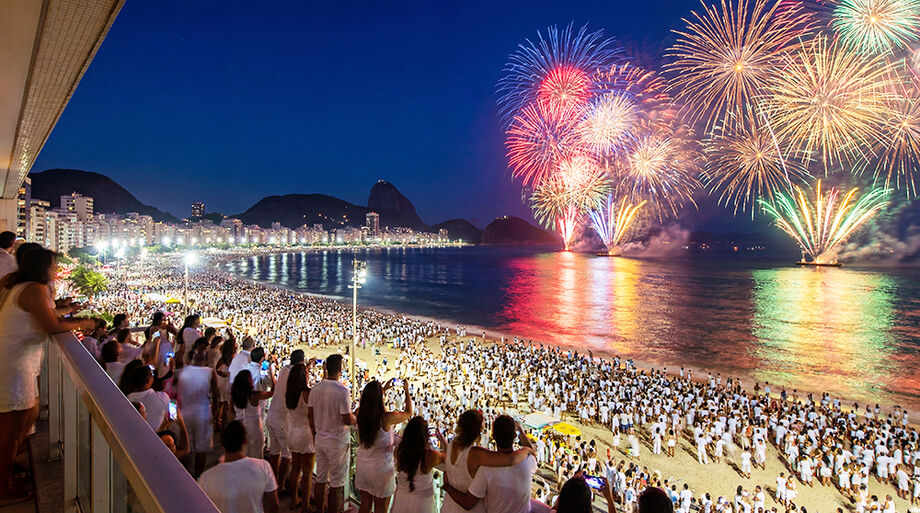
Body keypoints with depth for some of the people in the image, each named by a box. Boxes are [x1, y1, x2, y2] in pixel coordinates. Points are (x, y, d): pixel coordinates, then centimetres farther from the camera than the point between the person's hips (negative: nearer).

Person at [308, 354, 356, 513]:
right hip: (337, 442, -6)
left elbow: (310, 414, 8)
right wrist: (357, 418, 0)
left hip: (320, 439, 6)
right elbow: (347, 419, -21)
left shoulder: (316, 388, -2)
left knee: (320, 480, 18)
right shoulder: (342, 390, -21)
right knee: (336, 485, 7)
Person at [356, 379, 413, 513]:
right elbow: (408, 413, -4)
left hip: (362, 465, 5)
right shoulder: (387, 418, -25)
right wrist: (406, 391, 7)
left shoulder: (360, 414, -11)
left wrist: (384, 389, 19)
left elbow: (370, 400, 14)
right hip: (381, 468, -5)